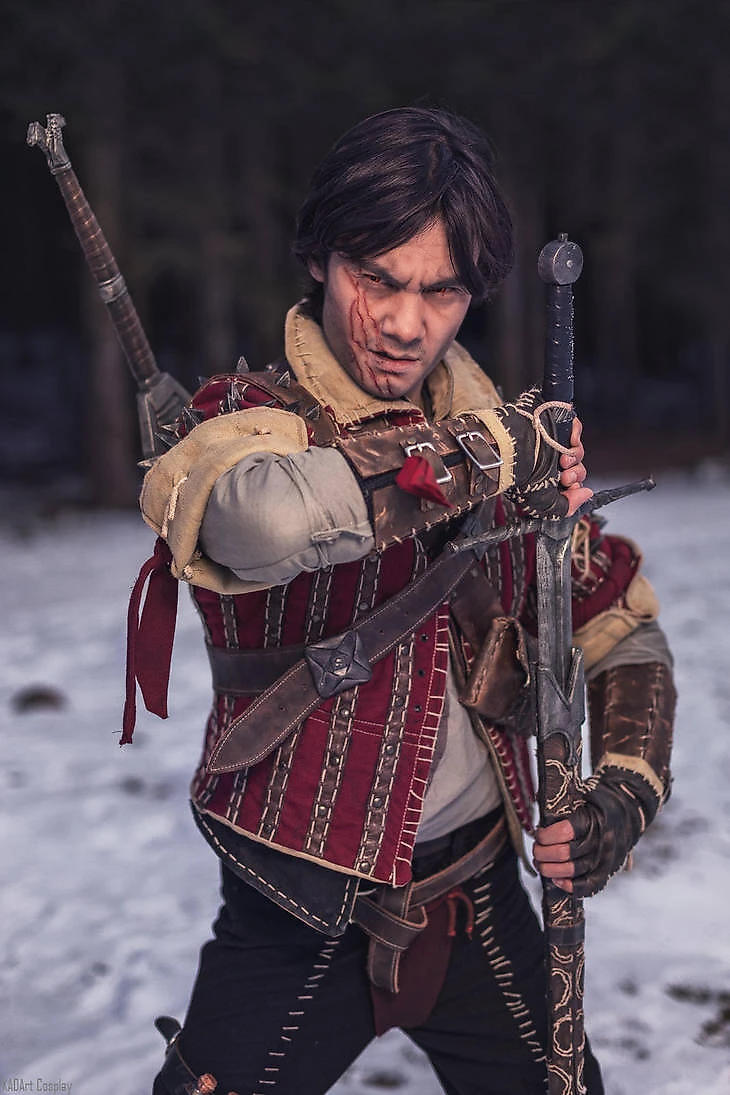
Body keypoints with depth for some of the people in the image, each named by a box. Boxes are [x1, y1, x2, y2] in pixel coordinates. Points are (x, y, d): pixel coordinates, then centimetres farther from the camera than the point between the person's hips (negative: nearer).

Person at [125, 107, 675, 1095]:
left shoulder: (505, 437, 1)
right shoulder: (250, 419, -15)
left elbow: (620, 627, 11)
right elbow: (267, 517, -41)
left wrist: (625, 791, -5)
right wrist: (489, 453, -29)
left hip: (479, 891, 4)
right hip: (304, 912, -4)